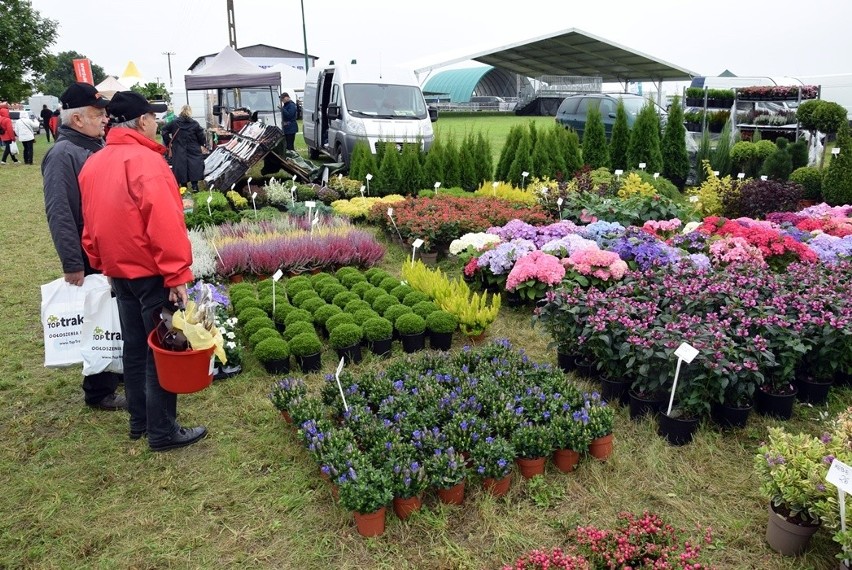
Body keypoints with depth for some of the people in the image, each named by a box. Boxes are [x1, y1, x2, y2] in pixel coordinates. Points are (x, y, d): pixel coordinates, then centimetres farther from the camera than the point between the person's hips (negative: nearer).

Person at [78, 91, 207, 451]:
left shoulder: (93, 164, 8)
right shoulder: (145, 161, -18)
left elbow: (92, 223, 13)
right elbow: (165, 224, -24)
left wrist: (103, 264, 20)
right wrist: (177, 274, -21)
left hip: (118, 270, 8)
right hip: (151, 272, -8)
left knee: (135, 346, 18)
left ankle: (139, 420, 30)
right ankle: (163, 431, 10)